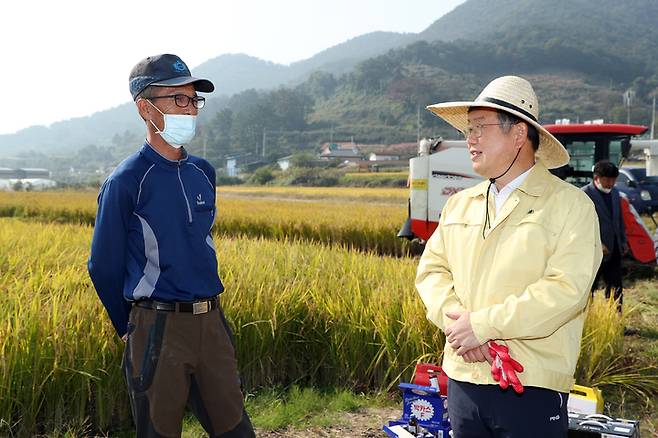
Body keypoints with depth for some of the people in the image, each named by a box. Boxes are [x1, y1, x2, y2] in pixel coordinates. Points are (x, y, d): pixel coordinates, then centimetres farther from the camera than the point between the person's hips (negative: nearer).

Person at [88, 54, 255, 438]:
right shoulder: (126, 181, -10)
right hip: (159, 331, -5)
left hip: (212, 322, 6)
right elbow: (104, 266, -3)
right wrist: (130, 329, 6)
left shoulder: (203, 173, 8)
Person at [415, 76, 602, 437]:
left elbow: (566, 289, -17)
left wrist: (482, 325, -18)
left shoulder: (570, 205, -6)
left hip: (531, 386, -5)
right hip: (462, 377, 5)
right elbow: (431, 269, 7)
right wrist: (456, 320, -12)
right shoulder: (459, 204, 11)